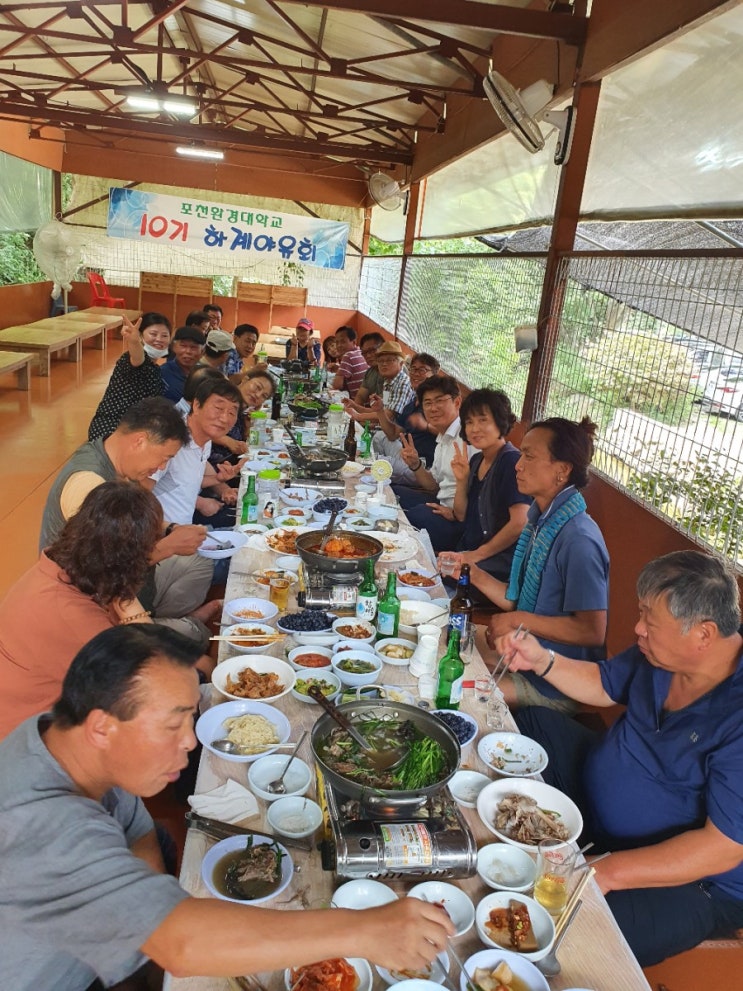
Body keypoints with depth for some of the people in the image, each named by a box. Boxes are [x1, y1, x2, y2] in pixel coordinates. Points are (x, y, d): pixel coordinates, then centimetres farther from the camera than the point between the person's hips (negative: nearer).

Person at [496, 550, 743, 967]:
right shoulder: (659, 654, -9)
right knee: (532, 723, 16)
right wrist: (543, 661, -6)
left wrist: (605, 872, -34)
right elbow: (604, 685, 10)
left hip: (690, 879, -8)